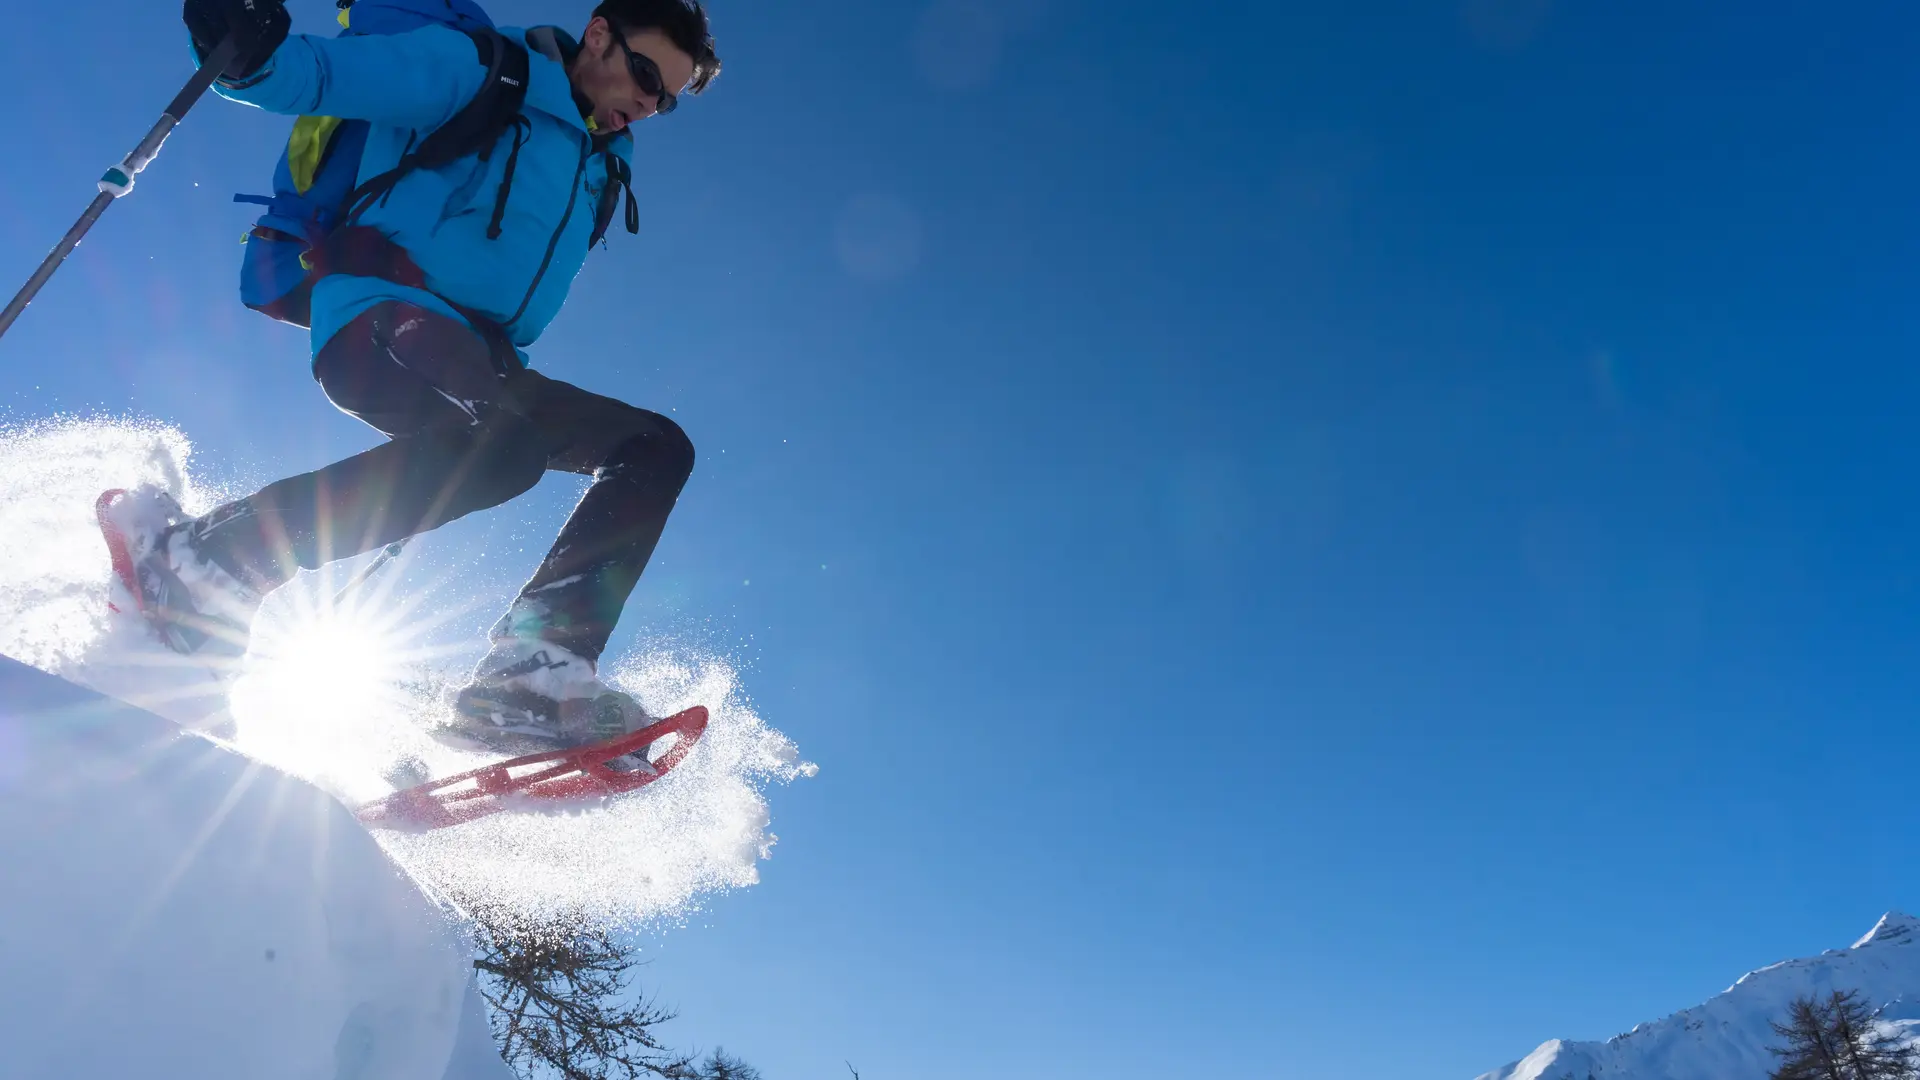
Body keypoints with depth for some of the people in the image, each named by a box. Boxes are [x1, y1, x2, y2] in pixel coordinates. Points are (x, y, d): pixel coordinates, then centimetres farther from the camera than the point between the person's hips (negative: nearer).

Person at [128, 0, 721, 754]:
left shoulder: (600, 168, 24)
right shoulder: (475, 70, 3)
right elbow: (320, 73, -8)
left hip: (473, 370, 8)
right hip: (380, 317, -8)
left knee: (658, 447, -5)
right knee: (501, 439, -37)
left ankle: (529, 673, -21)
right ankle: (206, 557, -23)